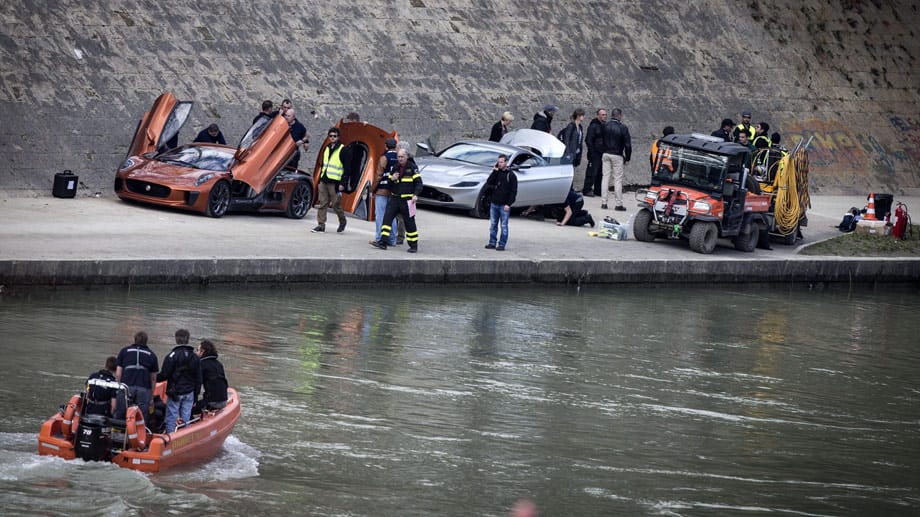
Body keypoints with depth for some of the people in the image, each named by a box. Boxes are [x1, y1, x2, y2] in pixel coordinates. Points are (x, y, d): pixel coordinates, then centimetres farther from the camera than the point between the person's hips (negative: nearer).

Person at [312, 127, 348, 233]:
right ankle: (321, 225, 3)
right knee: (322, 204, 1)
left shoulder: (342, 150, -5)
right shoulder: (326, 149, 16)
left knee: (336, 204, -1)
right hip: (324, 181, 6)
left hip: (334, 183, -6)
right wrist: (320, 179, 19)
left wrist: (342, 183, -14)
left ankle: (342, 221, 22)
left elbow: (346, 168, -8)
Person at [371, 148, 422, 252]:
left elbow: (418, 183, -7)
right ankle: (383, 242, -8)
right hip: (395, 198, 5)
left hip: (407, 200, -5)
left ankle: (414, 246, 11)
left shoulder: (412, 167, -4)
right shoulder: (395, 168, 13)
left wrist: (416, 195, -22)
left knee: (409, 222, 0)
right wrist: (392, 179, -2)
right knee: (387, 217, -7)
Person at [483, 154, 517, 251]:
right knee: (493, 225, 7)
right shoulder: (496, 173, 11)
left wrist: (508, 204, -15)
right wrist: (494, 172, -6)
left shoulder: (511, 175, -4)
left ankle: (502, 245, 1)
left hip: (504, 205, -5)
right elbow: (488, 184, 1)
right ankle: (492, 243, 13)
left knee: (504, 226, -1)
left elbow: (513, 191, -7)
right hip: (494, 203, 5)